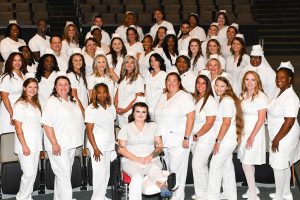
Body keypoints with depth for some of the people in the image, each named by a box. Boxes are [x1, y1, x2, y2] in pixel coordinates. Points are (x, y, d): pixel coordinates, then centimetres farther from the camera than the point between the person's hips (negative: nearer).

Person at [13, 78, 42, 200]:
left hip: (36, 144, 7)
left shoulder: (36, 104, 13)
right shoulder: (20, 105, -9)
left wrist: (39, 144, 10)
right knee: (29, 173, -8)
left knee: (33, 173, 9)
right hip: (25, 144, -7)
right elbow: (18, 128, -12)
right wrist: (24, 145, -16)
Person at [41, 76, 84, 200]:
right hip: (58, 145, -7)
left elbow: (80, 118, 20)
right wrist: (54, 144, -21)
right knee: (64, 175, -8)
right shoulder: (52, 102, -11)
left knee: (64, 174, 15)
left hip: (71, 144, 7)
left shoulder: (73, 101, 12)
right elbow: (47, 124, -16)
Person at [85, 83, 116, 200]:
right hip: (98, 145, -5)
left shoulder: (111, 107, 7)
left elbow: (112, 126, 11)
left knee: (107, 173, 10)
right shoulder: (91, 109, -9)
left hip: (109, 145, 5)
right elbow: (89, 130, -10)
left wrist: (114, 143, 6)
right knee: (100, 173, -4)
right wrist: (95, 148, -14)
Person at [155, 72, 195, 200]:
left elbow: (191, 117, -13)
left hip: (178, 141, -6)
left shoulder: (184, 96, -7)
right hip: (164, 140, 6)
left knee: (177, 170, -5)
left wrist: (186, 138, -17)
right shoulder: (163, 97, 15)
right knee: (169, 169, 11)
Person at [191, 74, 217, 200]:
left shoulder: (210, 100, -15)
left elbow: (209, 123, -18)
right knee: (202, 166, 15)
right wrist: (194, 136, 3)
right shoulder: (196, 99, 8)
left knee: (197, 165, -5)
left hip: (206, 138, -8)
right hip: (197, 138, 8)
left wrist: (196, 135, -12)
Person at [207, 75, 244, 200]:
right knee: (227, 166, 14)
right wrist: (219, 140, 10)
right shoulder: (224, 99, 12)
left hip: (226, 140, -9)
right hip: (227, 139, 9)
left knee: (215, 165, -4)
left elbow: (226, 123, -20)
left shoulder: (227, 100, -15)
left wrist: (218, 141, -18)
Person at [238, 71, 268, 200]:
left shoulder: (261, 96, -16)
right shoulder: (244, 95, 6)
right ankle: (252, 189, 29)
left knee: (246, 164, -6)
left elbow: (261, 119, -17)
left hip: (255, 132, -7)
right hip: (244, 131, 7)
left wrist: (252, 137, -17)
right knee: (248, 163, 14)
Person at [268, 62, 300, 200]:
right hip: (278, 135, 9)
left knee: (278, 166, 2)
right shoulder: (280, 92, 4)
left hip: (284, 136, -9)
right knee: (285, 165, 19)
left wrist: (277, 139, -21)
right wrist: (275, 138, 14)